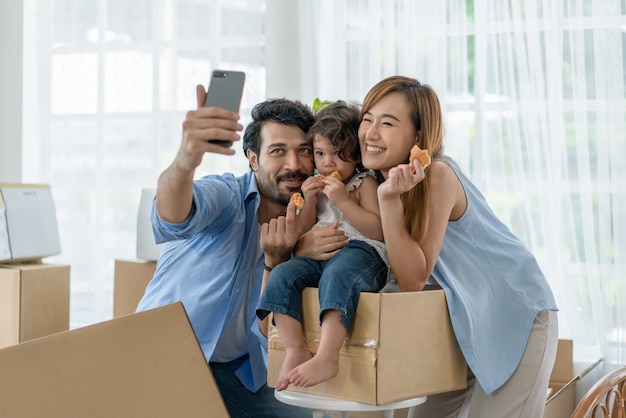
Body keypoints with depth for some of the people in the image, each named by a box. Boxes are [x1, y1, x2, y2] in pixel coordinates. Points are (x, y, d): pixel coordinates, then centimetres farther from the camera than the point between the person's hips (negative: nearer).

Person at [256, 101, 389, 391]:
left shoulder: (365, 183, 7)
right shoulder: (316, 186, 23)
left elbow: (378, 231, -7)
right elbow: (302, 233, 21)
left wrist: (343, 200, -13)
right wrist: (309, 202, 4)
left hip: (360, 251, -6)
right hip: (317, 255, 6)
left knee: (336, 275, -38)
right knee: (281, 276, -20)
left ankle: (327, 357, -47)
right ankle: (295, 350, -26)